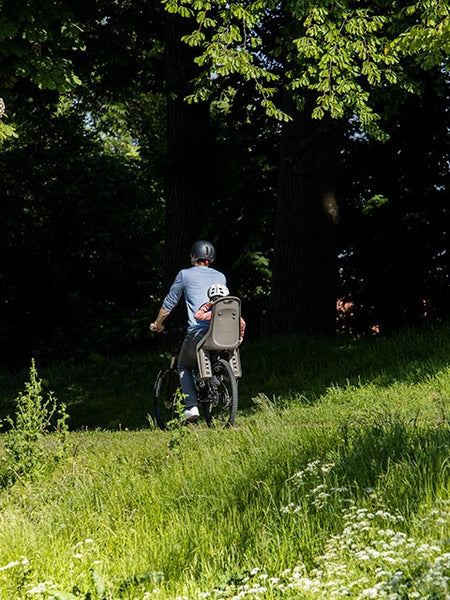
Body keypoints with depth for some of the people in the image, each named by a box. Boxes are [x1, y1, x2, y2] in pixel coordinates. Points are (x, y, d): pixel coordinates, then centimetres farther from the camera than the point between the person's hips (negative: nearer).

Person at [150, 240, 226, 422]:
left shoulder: (185, 274, 10)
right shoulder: (220, 277, 20)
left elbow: (169, 303, 14)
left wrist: (157, 324, 29)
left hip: (198, 331, -4)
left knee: (184, 366, 17)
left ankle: (191, 406, 1)